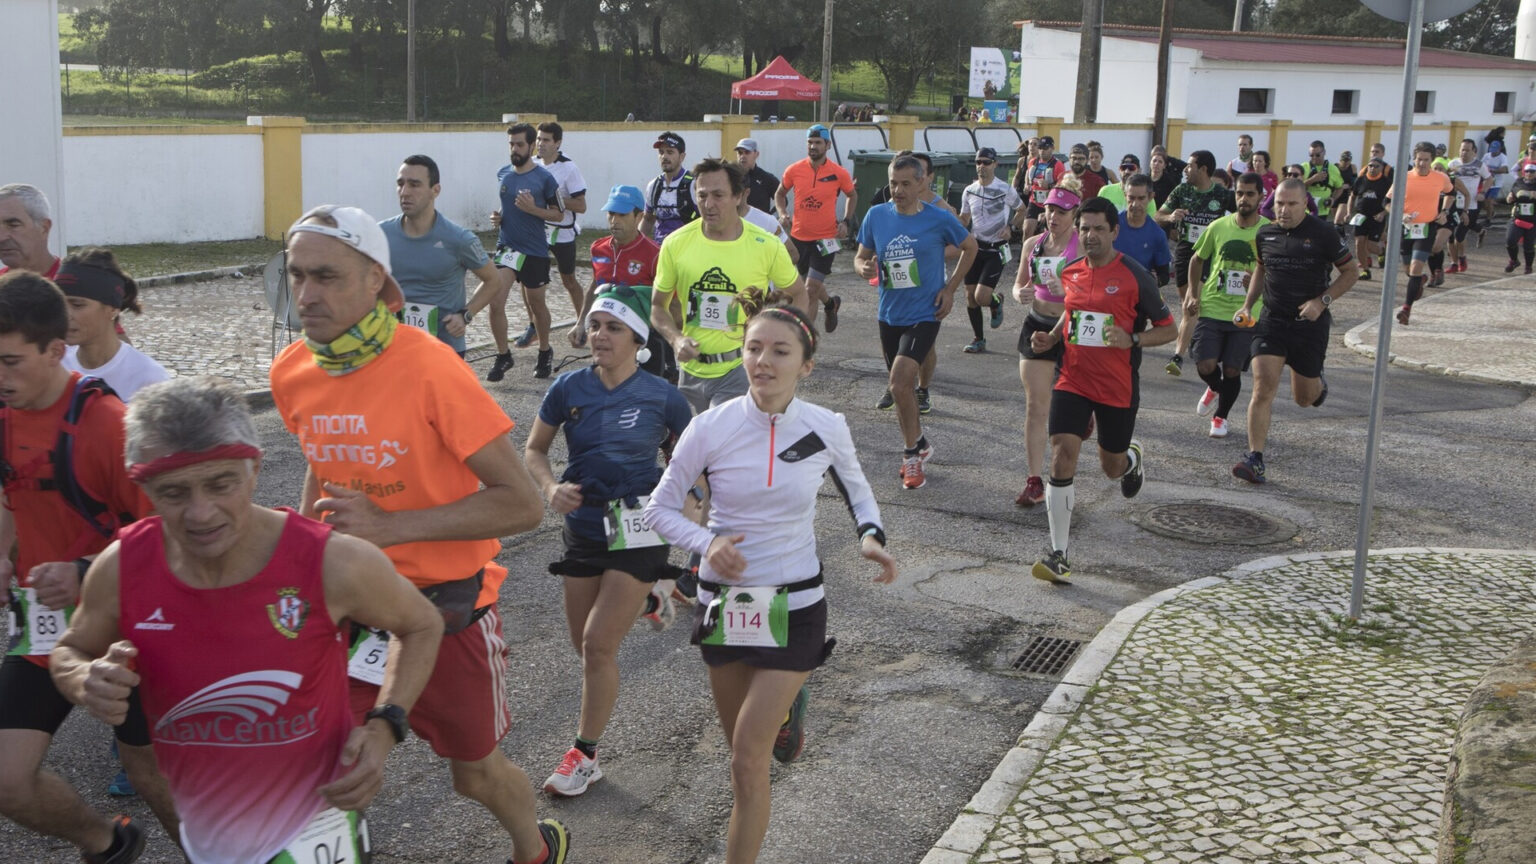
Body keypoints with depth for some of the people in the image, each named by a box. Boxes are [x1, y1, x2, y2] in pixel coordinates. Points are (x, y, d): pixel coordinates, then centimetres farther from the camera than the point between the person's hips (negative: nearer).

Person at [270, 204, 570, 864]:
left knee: (475, 773, 14)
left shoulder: (429, 368, -21)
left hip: (444, 601, -4)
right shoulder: (291, 374, -3)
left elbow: (522, 504, -21)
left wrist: (390, 526, -26)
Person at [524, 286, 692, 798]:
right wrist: (551, 487, -13)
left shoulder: (660, 397, -10)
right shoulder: (569, 388, -4)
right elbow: (534, 451, 6)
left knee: (599, 643, -12)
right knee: (584, 643, 14)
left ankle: (585, 756, 5)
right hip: (583, 525, 4)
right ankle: (647, 595, 46)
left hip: (638, 529, -4)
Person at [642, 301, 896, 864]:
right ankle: (786, 704, 53)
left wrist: (870, 533, -7)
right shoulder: (710, 428, -13)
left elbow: (854, 485, 12)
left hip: (794, 608, -2)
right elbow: (659, 509, -2)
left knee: (748, 759, -8)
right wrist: (707, 543, -20)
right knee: (740, 747, 19)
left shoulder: (827, 429, -10)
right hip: (723, 601, 2)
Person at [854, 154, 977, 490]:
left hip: (923, 315, -5)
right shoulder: (877, 216, -2)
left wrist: (951, 288, -1)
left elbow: (970, 247, 7)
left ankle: (911, 454, -3)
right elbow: (861, 255, 9)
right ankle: (919, 444, 38)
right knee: (903, 386, 16)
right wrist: (864, 267, -16)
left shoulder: (939, 219, -10)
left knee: (899, 382, -20)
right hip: (889, 315, 5)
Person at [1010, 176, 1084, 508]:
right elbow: (1020, 283, 17)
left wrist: (1067, 291, -33)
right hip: (1037, 328, 4)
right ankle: (1035, 481, 0)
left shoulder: (1084, 247, -10)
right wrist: (1020, 293, -6)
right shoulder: (1033, 244, 5)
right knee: (1036, 407, -2)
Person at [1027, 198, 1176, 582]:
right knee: (1062, 457, -13)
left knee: (1112, 467, 13)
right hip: (1072, 381, 3)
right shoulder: (1071, 273, 4)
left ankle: (1133, 458, 54)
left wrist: (1133, 340, -21)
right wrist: (1051, 337, 6)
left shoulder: (1134, 276, -9)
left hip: (1118, 388, -2)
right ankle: (1058, 555, -9)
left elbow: (1169, 329, -4)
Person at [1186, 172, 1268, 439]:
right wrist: (1193, 294, 5)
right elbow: (1197, 259, 15)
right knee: (1205, 366, -9)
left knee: (1232, 371, 3)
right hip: (1211, 307, 1)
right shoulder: (1219, 226, 1)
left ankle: (1220, 416, 29)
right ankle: (1215, 388, 28)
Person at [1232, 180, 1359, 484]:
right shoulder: (1265, 233, 2)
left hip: (1310, 323, -2)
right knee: (1263, 386, -15)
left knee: (1304, 397, 10)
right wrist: (1248, 305, 11)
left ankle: (1318, 384, 49)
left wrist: (1322, 301, -14)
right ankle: (1255, 459, -15)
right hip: (1271, 320, 2)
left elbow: (1351, 272, 0)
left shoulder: (1323, 233, -9)